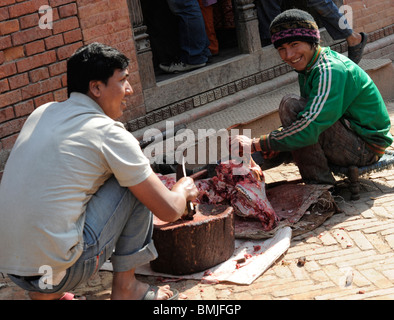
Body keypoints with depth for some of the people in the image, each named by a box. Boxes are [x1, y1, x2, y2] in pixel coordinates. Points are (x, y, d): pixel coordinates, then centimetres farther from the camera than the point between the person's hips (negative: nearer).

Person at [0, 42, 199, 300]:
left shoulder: (41, 113, 12)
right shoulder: (108, 133, -8)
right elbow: (169, 211, -4)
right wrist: (183, 189, 20)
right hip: (60, 271, -7)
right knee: (137, 187, 4)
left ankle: (45, 293, 21)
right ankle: (125, 286, 13)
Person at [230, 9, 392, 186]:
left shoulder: (331, 71, -23)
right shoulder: (308, 69, 8)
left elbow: (309, 128, -32)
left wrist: (255, 144, -28)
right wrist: (276, 145, -5)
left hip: (366, 145, -9)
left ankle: (320, 183, -18)